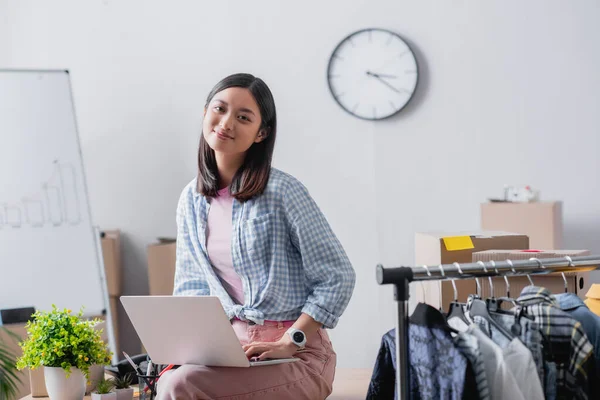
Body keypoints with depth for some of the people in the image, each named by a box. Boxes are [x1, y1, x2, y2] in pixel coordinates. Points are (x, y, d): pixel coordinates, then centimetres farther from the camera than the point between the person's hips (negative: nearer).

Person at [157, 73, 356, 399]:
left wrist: (288, 343, -16)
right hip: (232, 346, 5)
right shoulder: (193, 200, 7)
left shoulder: (282, 191, -11)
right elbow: (191, 286, 15)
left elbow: (338, 277, -10)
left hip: (296, 355, -5)